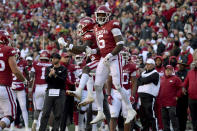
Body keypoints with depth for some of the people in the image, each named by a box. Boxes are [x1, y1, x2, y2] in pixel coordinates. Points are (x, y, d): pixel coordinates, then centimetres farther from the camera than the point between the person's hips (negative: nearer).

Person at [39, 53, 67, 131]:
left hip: (60, 92, -2)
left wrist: (55, 75, -15)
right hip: (50, 91, 2)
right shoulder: (48, 68, 15)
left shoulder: (63, 69, 6)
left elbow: (63, 80, -6)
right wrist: (50, 74, -14)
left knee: (58, 114, -1)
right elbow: (46, 80, 4)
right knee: (45, 113, -3)